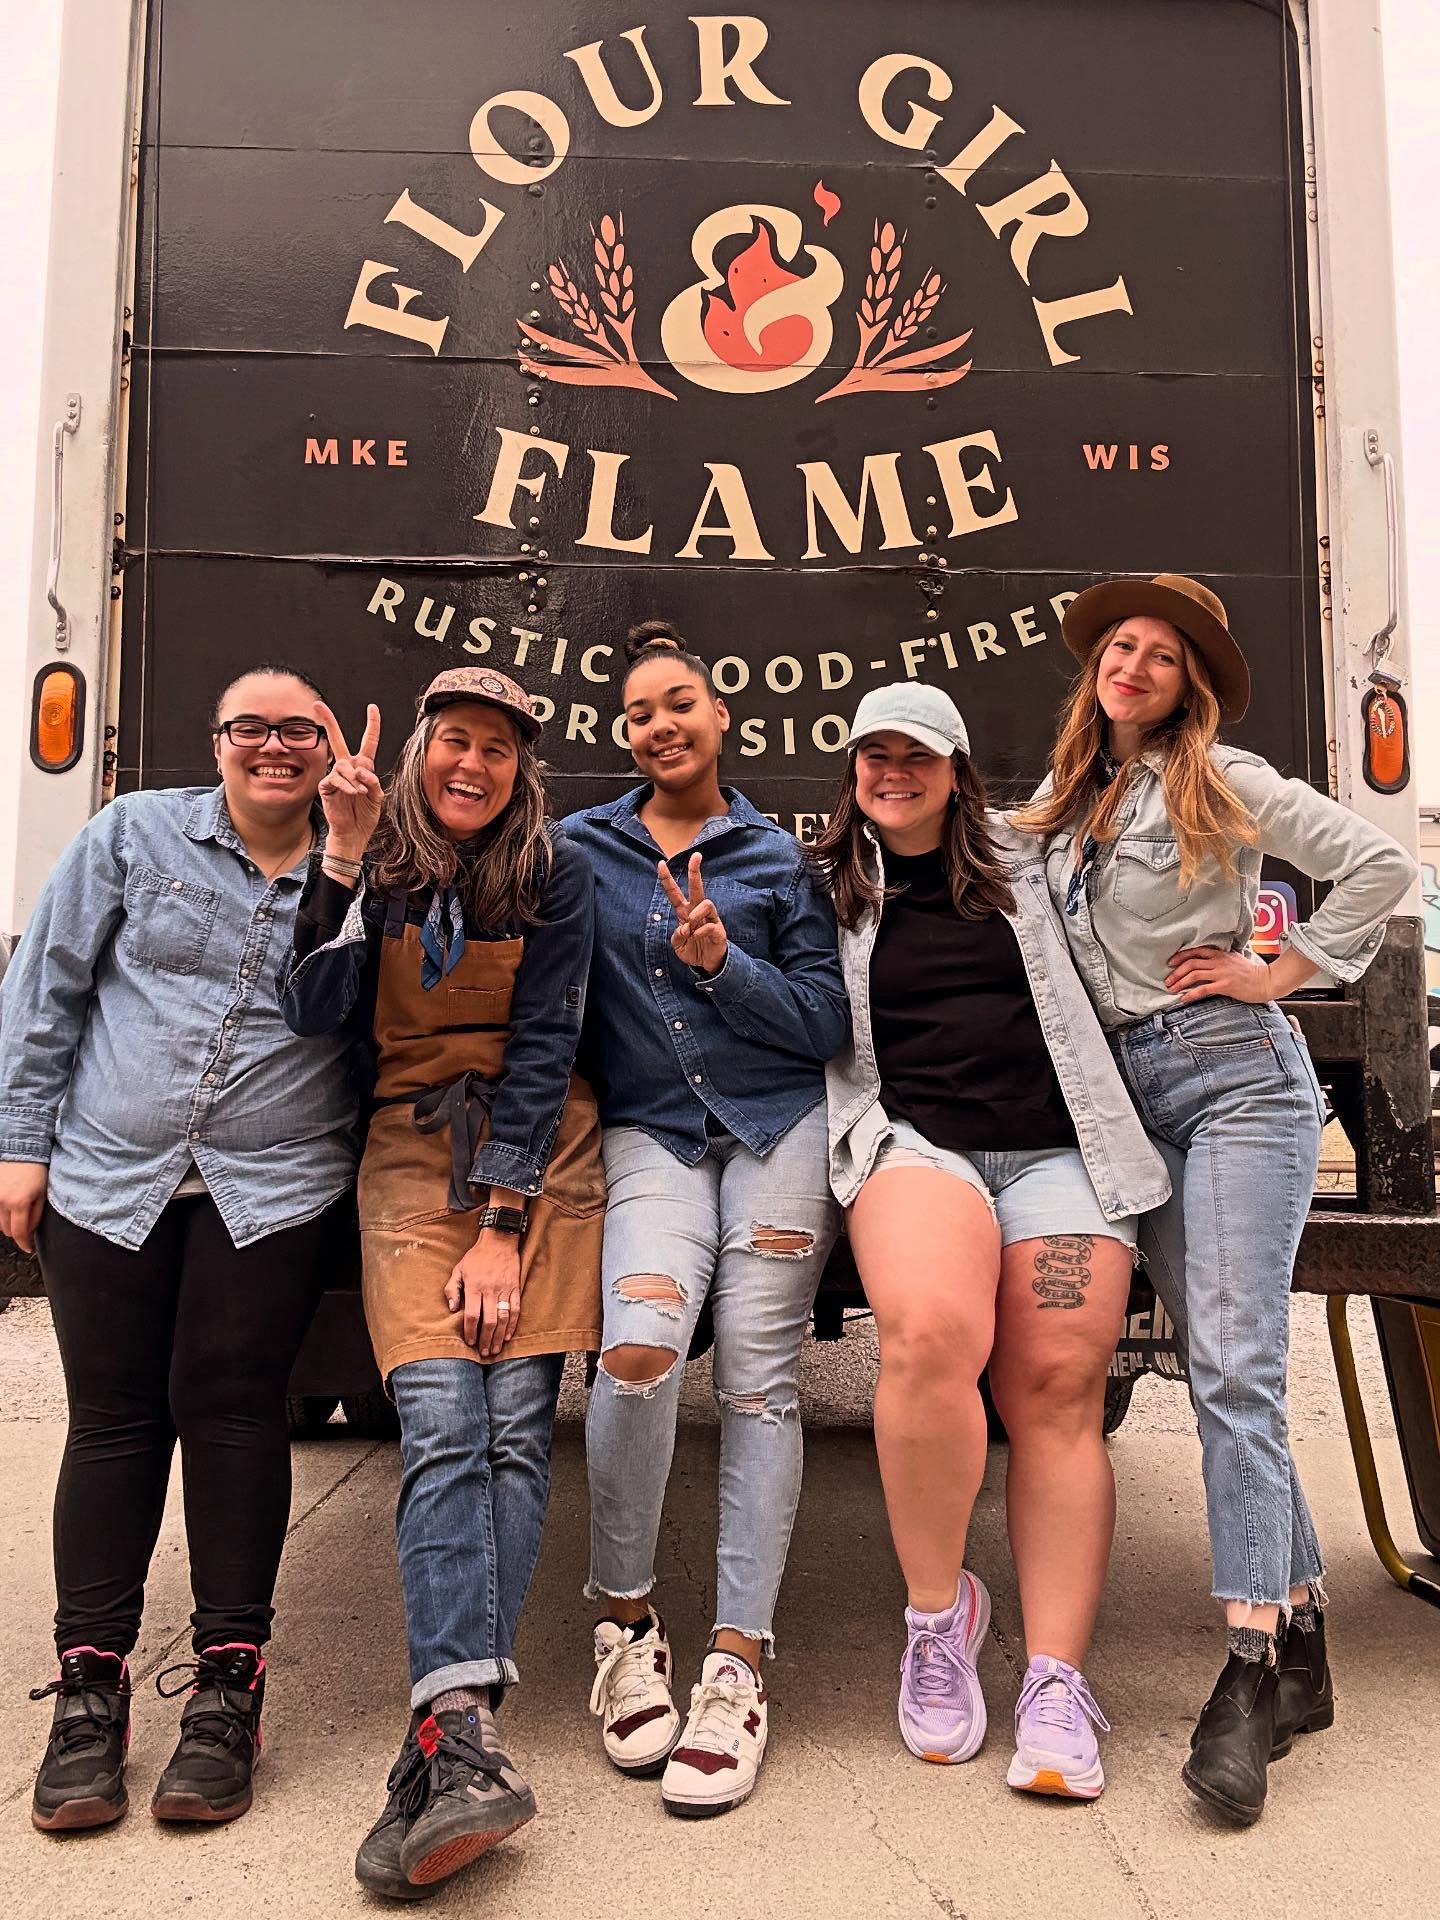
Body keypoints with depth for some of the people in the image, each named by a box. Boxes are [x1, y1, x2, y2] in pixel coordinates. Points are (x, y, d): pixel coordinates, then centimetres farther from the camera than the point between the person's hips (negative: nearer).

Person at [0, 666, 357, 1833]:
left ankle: (229, 1685, 6)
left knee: (230, 1401, -5)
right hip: (107, 1178, 1)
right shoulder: (137, 835, 5)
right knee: (112, 1416, 3)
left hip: (275, 1187, -1)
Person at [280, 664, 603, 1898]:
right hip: (414, 1150, 0)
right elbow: (314, 1012, -7)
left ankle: (446, 1736, -9)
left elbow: (544, 1044, -4)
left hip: (541, 1150, 0)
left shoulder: (553, 872, 2)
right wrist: (345, 855, -15)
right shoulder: (374, 864, 6)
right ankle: (469, 1743, -23)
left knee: (517, 1426, -10)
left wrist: (504, 1223, -11)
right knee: (441, 1426, -16)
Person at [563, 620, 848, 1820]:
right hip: (650, 1132, 0)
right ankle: (626, 1621, 0)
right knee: (639, 1352, -23)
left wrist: (725, 963, -9)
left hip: (778, 1127, 1)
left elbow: (829, 1022, 5)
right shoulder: (580, 849, 13)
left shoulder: (779, 862, 11)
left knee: (757, 1379, -7)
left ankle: (738, 1666, 3)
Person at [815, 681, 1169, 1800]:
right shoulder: (826, 890, 19)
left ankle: (1056, 1681, -6)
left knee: (1059, 1391, -13)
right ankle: (938, 1614, -9)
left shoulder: (1023, 860, 20)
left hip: (1056, 1152, 2)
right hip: (912, 1139, -2)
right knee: (931, 1335, -30)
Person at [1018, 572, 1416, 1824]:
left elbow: (1379, 865, -2)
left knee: (1234, 1367, -13)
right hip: (1130, 1096, 6)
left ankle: (1251, 1667, -10)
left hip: (1235, 1076, -5)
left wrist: (1282, 972, -5)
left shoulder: (1222, 781, -1)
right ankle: (1301, 1638, 16)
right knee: (1218, 1364, 6)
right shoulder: (1064, 802, 15)